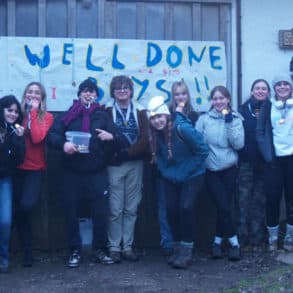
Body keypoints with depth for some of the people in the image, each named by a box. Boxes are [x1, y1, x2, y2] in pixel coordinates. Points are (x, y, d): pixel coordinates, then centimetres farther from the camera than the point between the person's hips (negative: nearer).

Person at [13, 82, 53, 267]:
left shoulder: (47, 117, 0)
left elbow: (37, 138, -17)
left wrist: (33, 112, -12)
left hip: (36, 168, -3)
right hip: (18, 167, 3)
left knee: (27, 205, -20)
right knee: (19, 209, 5)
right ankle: (27, 250, 19)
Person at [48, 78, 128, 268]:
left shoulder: (103, 116, 9)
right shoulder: (69, 115, 8)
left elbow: (121, 140, 4)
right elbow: (52, 134, -1)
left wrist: (111, 137, -18)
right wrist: (63, 144, -21)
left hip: (98, 173, 0)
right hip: (73, 173, 0)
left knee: (101, 213, 1)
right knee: (71, 212, 3)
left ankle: (99, 250, 17)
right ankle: (75, 251, 16)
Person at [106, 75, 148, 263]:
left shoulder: (140, 111, 8)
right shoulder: (107, 111, 4)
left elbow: (145, 139, -2)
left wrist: (127, 153, -13)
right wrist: (116, 154, -16)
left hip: (135, 164, 2)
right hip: (114, 165, -2)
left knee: (131, 208, 6)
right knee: (115, 209, -2)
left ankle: (128, 246, 15)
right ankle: (114, 247, 7)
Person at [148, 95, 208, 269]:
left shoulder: (182, 129, -24)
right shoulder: (154, 134, -6)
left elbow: (202, 150, -18)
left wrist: (187, 170, -13)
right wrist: (165, 171, 0)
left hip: (192, 176, -5)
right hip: (171, 177, 5)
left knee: (186, 207, -17)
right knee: (171, 209, -1)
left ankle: (187, 250, -2)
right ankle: (178, 248, 18)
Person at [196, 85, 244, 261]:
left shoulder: (236, 118, 2)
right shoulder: (204, 119, 1)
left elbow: (239, 144, -8)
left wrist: (229, 123, -14)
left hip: (229, 169, 1)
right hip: (211, 169, -1)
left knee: (223, 207, 2)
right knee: (224, 207, -7)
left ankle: (218, 241, 18)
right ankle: (234, 243, 8)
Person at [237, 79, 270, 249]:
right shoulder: (243, 109, 2)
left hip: (264, 161, 1)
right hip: (246, 160, -1)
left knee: (260, 199, 8)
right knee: (244, 198, -1)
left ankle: (257, 237, 17)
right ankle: (242, 236, 8)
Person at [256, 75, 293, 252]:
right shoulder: (267, 107, 5)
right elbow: (260, 133, 2)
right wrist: (267, 154, -8)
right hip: (274, 159, 0)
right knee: (273, 198, 0)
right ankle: (273, 237, 14)